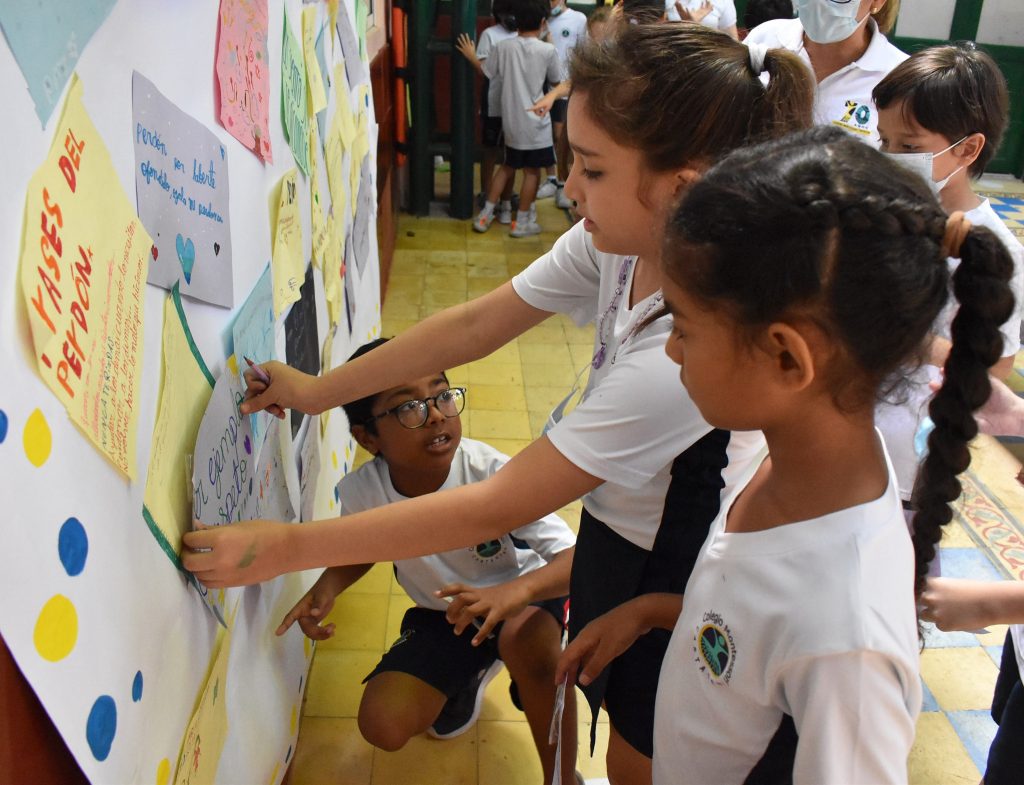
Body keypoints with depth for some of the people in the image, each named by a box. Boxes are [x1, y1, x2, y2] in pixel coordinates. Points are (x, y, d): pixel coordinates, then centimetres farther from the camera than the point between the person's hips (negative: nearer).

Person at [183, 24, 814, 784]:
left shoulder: (695, 341, -39)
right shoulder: (616, 239, -17)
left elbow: (499, 506, -34)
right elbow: (473, 327, -6)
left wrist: (288, 547, -28)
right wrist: (315, 390, -3)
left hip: (677, 577, -6)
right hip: (614, 530, 6)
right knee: (621, 719, 29)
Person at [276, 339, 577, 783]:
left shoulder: (491, 474, -32)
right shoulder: (360, 492, -21)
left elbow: (574, 558, -32)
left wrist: (516, 590, -53)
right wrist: (327, 587, -19)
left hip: (522, 595, -3)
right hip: (441, 611, 4)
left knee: (528, 640, -38)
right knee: (382, 726, -12)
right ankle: (468, 675, 22)